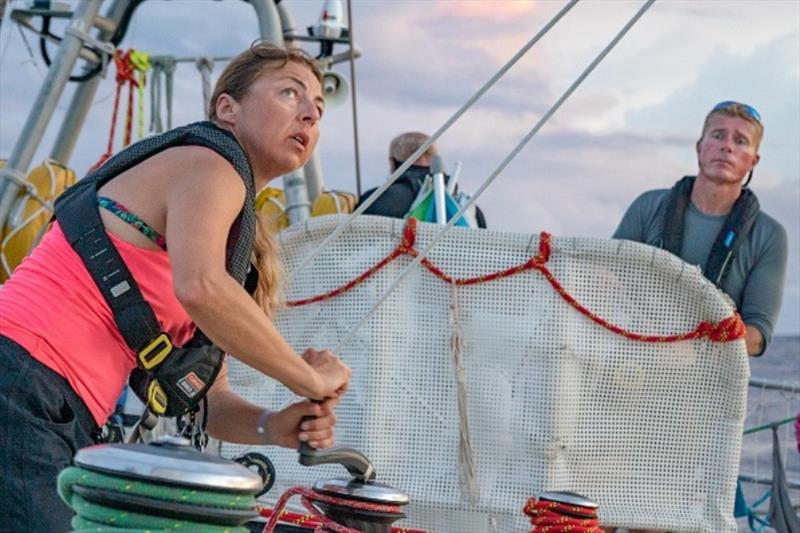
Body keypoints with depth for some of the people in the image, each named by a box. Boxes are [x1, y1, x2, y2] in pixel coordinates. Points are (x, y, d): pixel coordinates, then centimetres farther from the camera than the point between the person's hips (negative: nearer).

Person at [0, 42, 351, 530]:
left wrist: (272, 427, -1)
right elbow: (200, 288, -25)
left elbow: (206, 398, 20)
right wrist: (310, 380, -14)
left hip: (67, 424, 10)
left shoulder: (248, 246, 23)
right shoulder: (207, 164, -3)